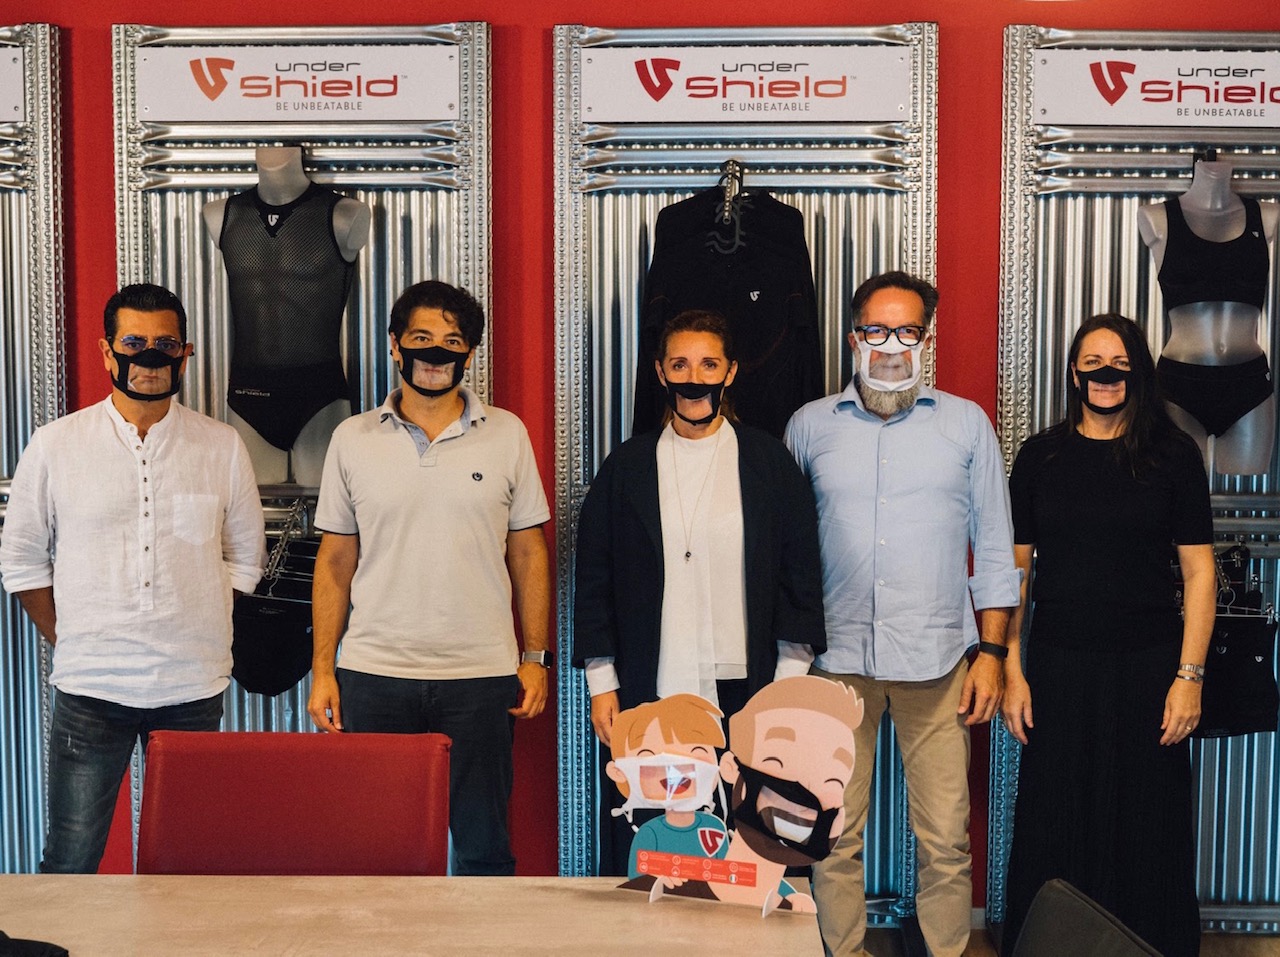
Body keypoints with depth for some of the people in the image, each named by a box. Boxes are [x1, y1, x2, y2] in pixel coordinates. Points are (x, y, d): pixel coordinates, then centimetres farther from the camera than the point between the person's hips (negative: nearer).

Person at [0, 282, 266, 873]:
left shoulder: (223, 448, 4)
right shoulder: (55, 445, 2)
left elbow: (245, 558, 13)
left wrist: (196, 634, 6)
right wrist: (68, 642, 3)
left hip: (193, 690, 1)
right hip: (90, 689, -1)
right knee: (70, 863, 3)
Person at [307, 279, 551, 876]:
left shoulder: (506, 434, 5)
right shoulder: (353, 439, 6)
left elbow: (528, 553, 8)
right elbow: (335, 563, 8)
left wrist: (535, 657, 2)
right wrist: (321, 670, 3)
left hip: (481, 676, 0)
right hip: (372, 674, 1)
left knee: (483, 849, 6)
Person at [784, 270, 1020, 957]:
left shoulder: (967, 424, 7)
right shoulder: (810, 426, 8)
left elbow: (993, 549, 9)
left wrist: (990, 652, 3)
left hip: (938, 660, 0)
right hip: (837, 658, 1)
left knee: (945, 840, 2)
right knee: (834, 835, 5)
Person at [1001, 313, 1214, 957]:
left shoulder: (1173, 454, 1)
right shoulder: (1040, 456, 4)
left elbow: (1198, 570, 0)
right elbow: (1014, 567, 5)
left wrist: (1189, 675, -6)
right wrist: (1011, 669, -1)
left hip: (1148, 665, -1)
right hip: (1058, 666, 1)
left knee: (1147, 827, 7)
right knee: (1054, 825, 8)